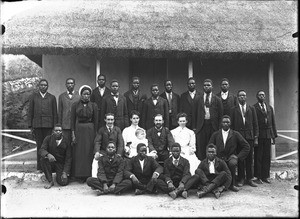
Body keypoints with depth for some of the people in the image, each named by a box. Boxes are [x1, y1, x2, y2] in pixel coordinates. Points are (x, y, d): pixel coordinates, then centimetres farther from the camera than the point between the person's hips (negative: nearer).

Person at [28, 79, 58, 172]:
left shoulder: (52, 97, 10)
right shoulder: (33, 97, 12)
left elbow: (55, 113, 8)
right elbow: (30, 112, 10)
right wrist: (30, 126, 3)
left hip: (49, 125, -1)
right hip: (37, 125, 1)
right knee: (39, 146, 4)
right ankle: (40, 167, 11)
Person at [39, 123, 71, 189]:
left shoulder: (66, 141, -5)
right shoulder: (48, 138, -3)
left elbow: (68, 158, -6)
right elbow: (41, 150, -16)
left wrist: (65, 172, -16)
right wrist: (48, 155, -40)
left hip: (61, 165, -1)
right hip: (50, 163, 1)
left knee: (63, 182, -22)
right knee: (43, 159, -31)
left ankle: (59, 175, 17)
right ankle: (50, 181, -17)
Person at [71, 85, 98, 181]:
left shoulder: (93, 105, 3)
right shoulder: (75, 105, 2)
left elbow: (96, 121, 4)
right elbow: (72, 120, 2)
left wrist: (95, 134, -1)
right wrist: (73, 134, -5)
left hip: (90, 130, 0)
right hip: (78, 130, 0)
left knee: (89, 152, 1)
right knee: (78, 153, 3)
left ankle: (88, 174, 10)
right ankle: (79, 175, 11)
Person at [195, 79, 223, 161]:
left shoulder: (217, 99, 8)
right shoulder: (199, 99, 9)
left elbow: (220, 115, 7)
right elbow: (196, 113, 6)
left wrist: (219, 128, -1)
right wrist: (196, 127, 0)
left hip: (213, 126, 0)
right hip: (201, 125, 1)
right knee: (201, 147, -1)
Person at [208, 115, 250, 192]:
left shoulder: (235, 134, 6)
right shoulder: (215, 134, 9)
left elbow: (246, 147, 5)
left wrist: (238, 157, -4)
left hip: (231, 157, 0)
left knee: (232, 163, -35)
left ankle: (232, 184, -10)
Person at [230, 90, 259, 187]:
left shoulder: (251, 109, 11)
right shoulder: (233, 109, 7)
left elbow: (255, 124, 9)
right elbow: (231, 124, 4)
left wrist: (256, 137, 2)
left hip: (249, 136, 1)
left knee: (250, 159, 4)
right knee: (240, 159, 1)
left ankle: (249, 179, 13)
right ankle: (241, 179, 10)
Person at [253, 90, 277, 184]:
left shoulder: (270, 108, 16)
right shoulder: (253, 108, -1)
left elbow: (273, 122, 15)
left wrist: (274, 135, 9)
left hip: (268, 135, 5)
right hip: (258, 135, -4)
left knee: (267, 156, 7)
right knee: (258, 157, 0)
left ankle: (266, 176, 15)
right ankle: (258, 177, 7)